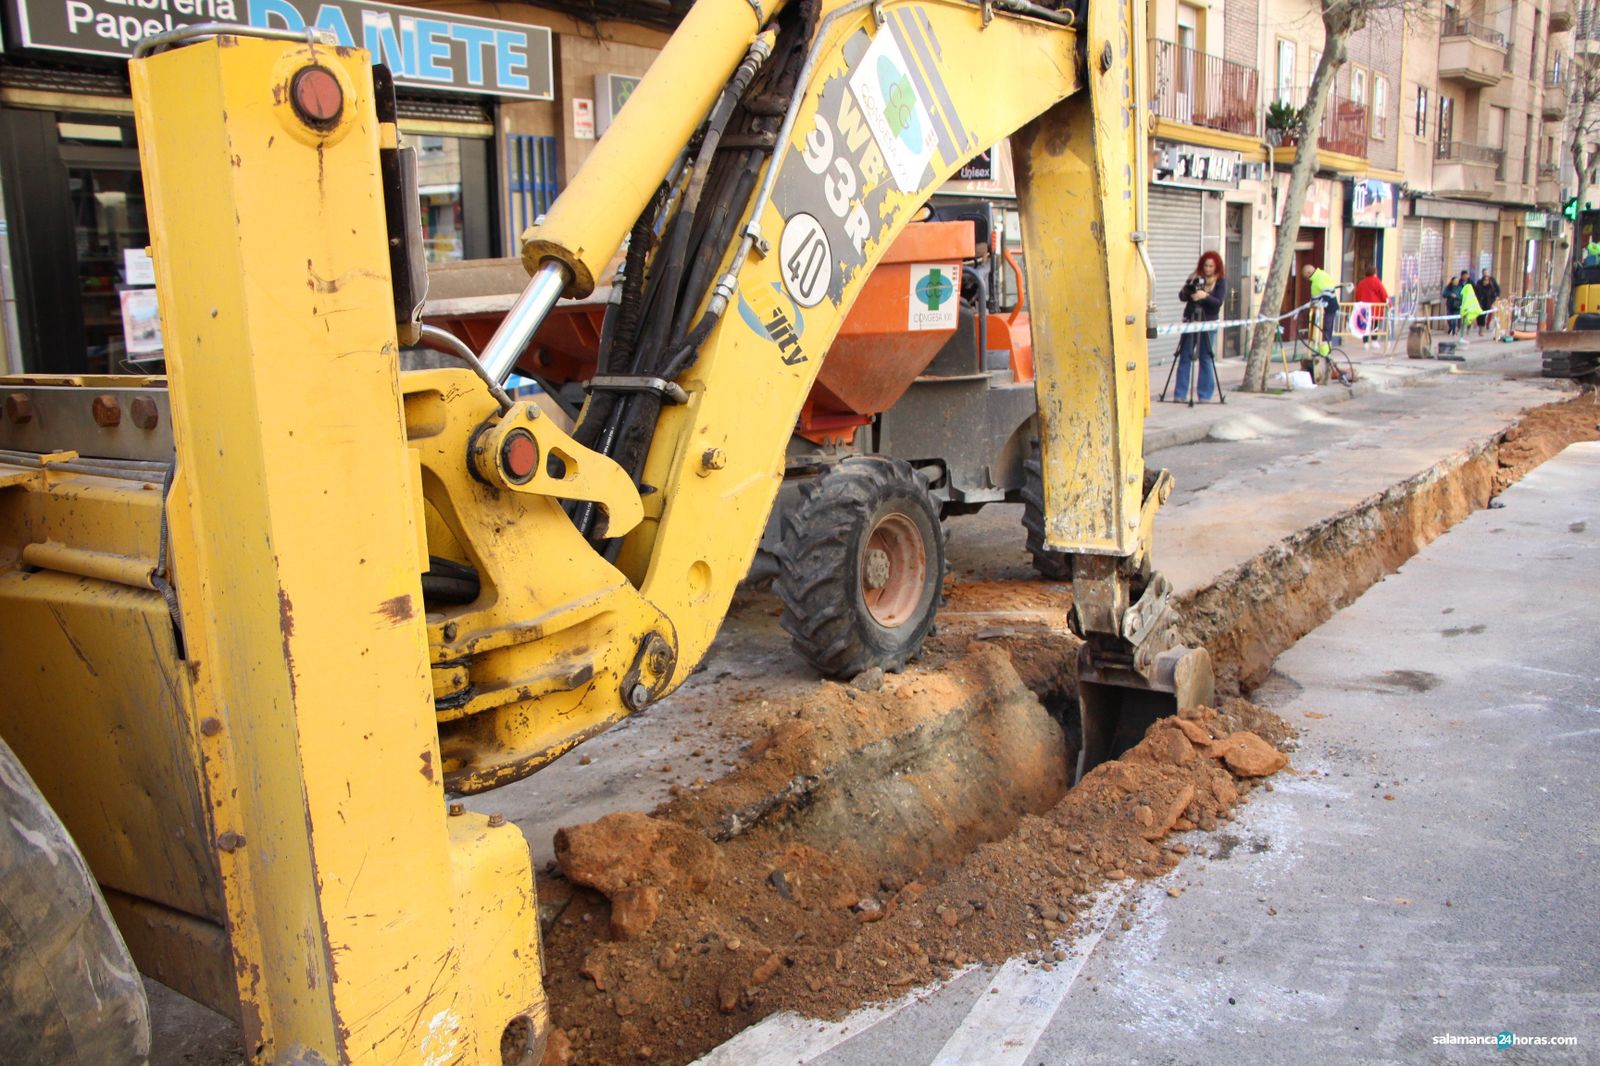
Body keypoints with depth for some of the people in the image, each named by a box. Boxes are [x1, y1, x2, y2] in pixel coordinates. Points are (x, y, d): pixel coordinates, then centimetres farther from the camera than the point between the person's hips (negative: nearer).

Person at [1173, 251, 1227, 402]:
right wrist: (1186, 291, -20)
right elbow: (1182, 297, 2)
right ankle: (1180, 394, 3)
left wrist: (1205, 296, -29)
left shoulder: (1221, 281, -1)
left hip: (1208, 322, -2)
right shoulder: (1194, 277, 4)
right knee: (1184, 357, 0)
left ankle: (1205, 394, 7)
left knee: (1205, 358, 0)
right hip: (1190, 320, 2)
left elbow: (1218, 302, -12)